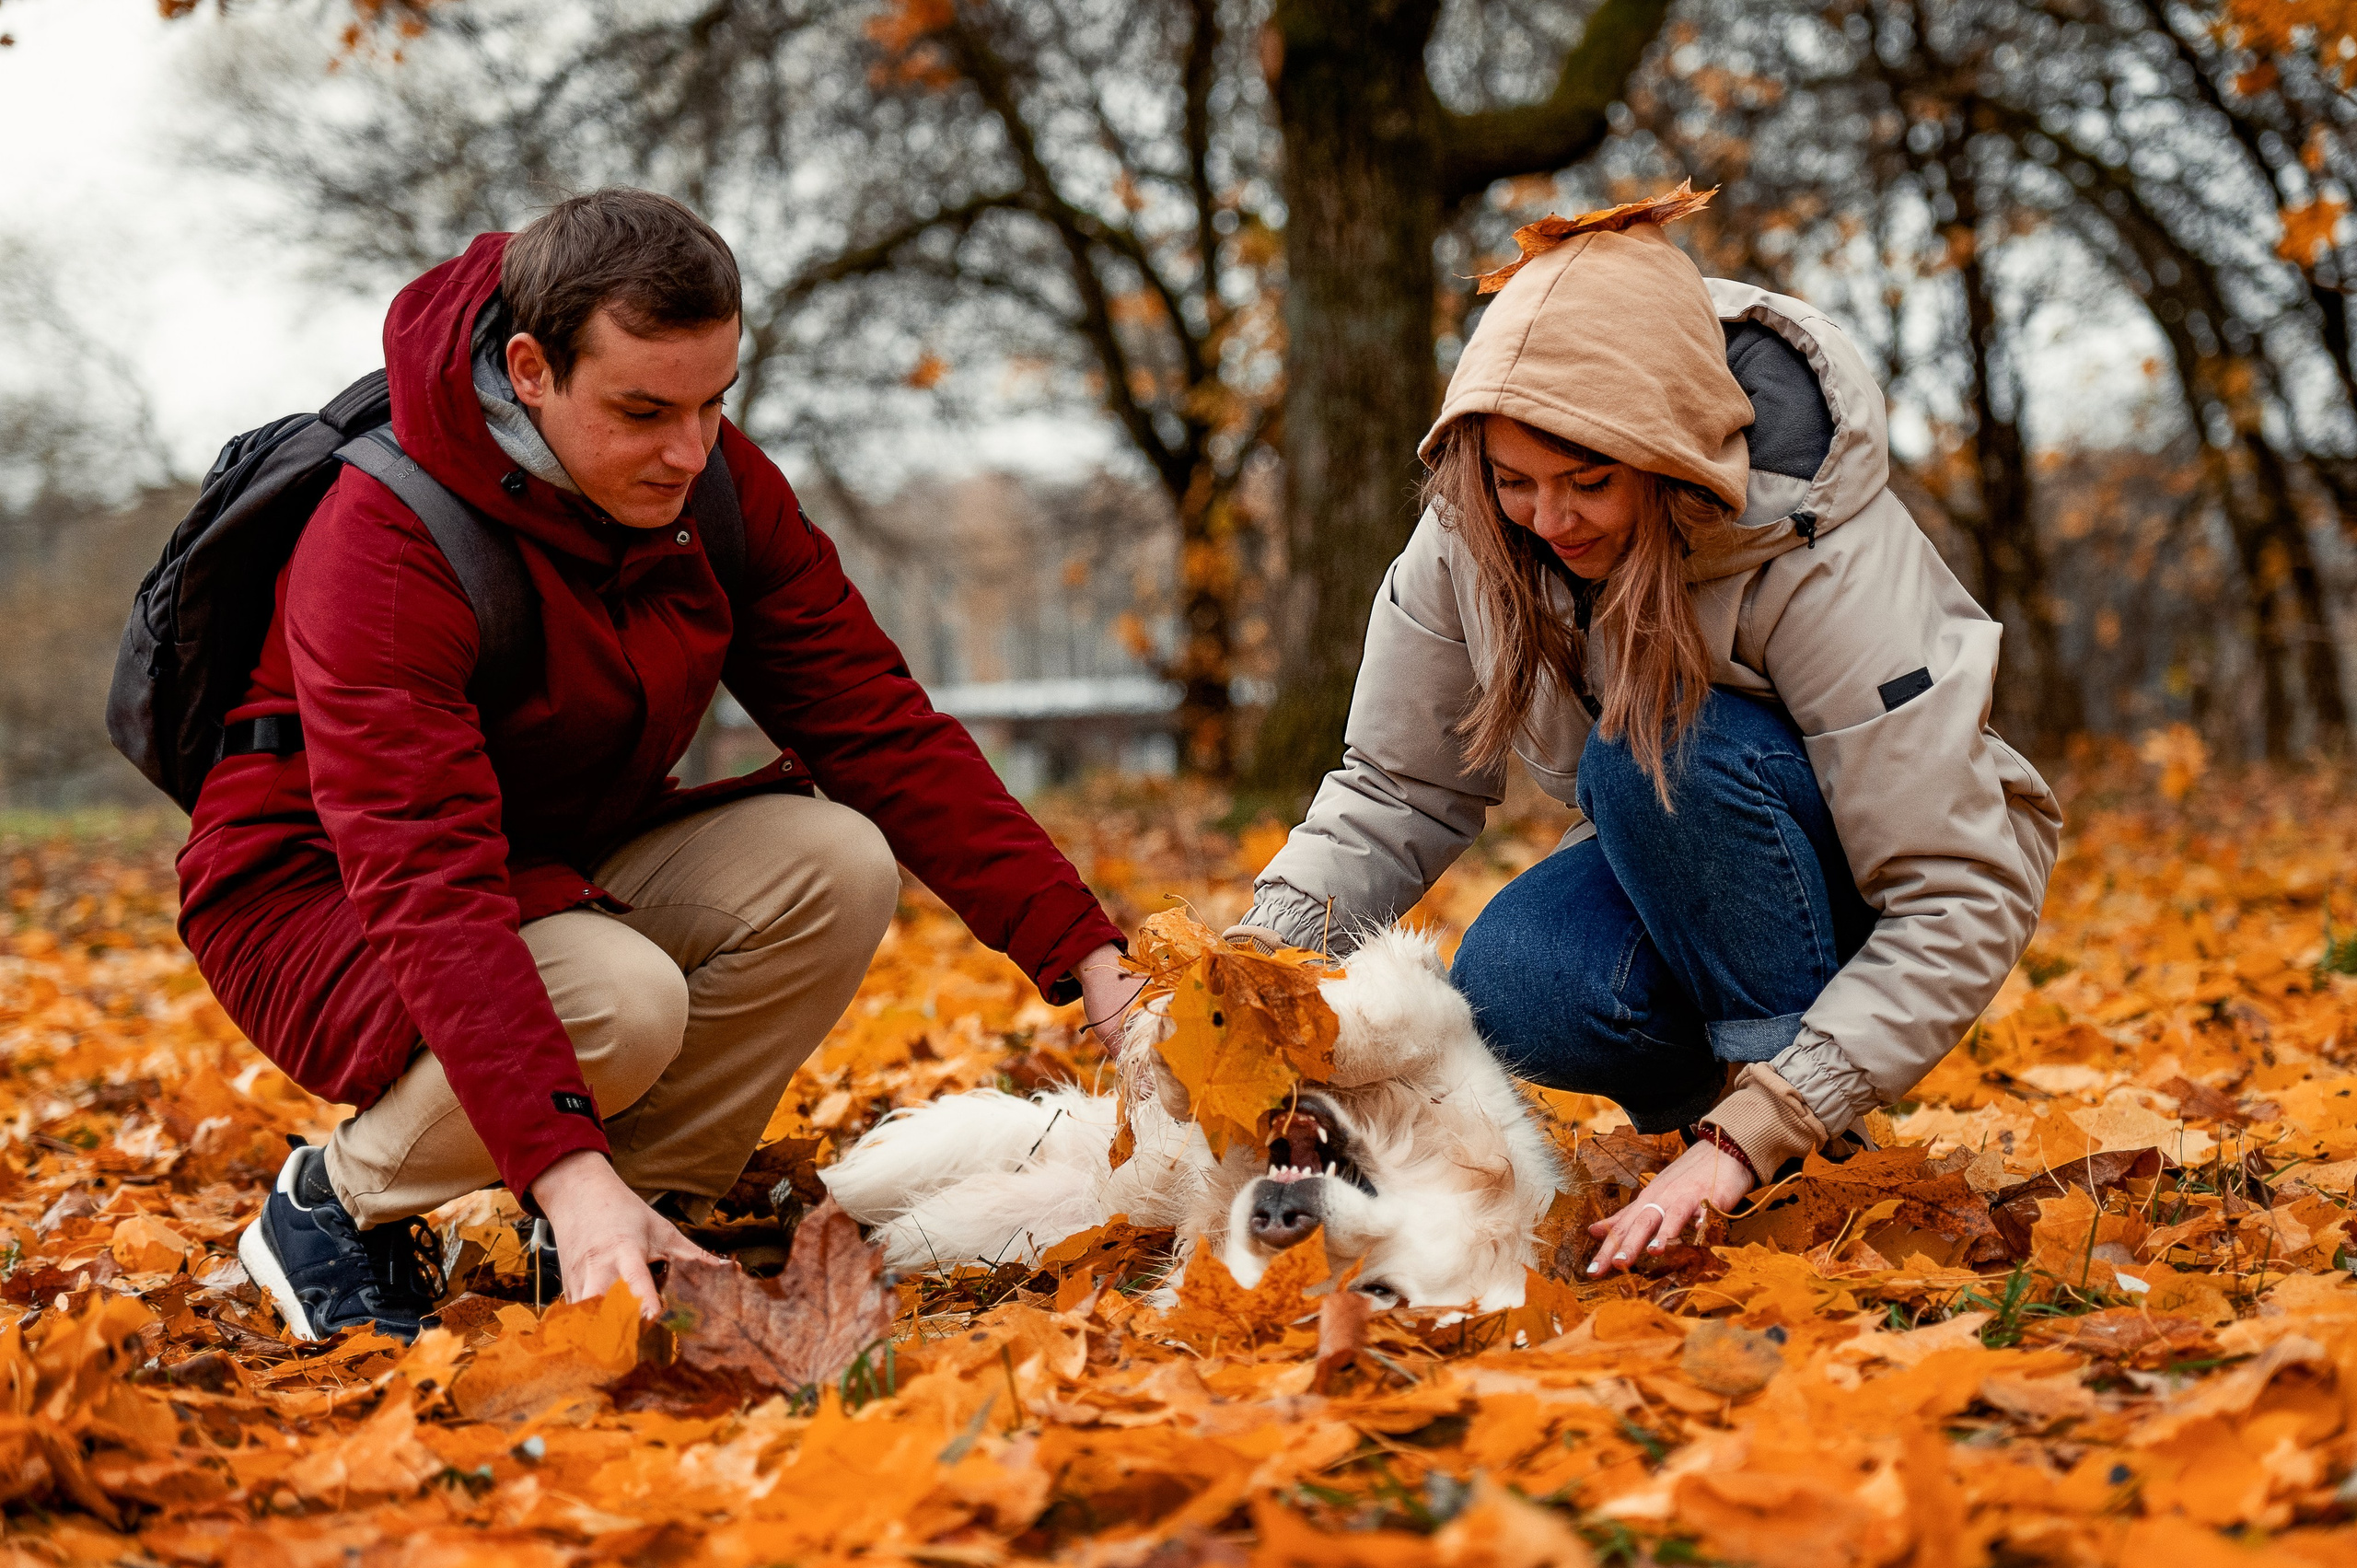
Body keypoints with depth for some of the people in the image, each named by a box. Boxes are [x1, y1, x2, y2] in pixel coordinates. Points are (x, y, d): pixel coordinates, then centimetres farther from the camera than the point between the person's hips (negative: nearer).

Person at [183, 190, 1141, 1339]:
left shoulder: (718, 488, -10)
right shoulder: (381, 547, -30)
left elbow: (880, 727, -10)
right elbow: (424, 884, -40)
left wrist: (1089, 957, -20)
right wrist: (570, 1172, -51)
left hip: (567, 873, 6)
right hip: (323, 903, -6)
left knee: (836, 863, -20)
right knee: (620, 1004, -36)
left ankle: (636, 1226, -7)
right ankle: (336, 1201, -8)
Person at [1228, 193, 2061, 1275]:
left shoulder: (1828, 561, -31)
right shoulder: (1473, 529, -17)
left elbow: (1967, 899, -32)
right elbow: (1396, 788, -7)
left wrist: (1748, 1139, -40)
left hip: (1876, 892, -4)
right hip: (1674, 860, 4)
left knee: (1663, 756, -34)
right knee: (1510, 994, -29)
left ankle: (1800, 1147, -19)